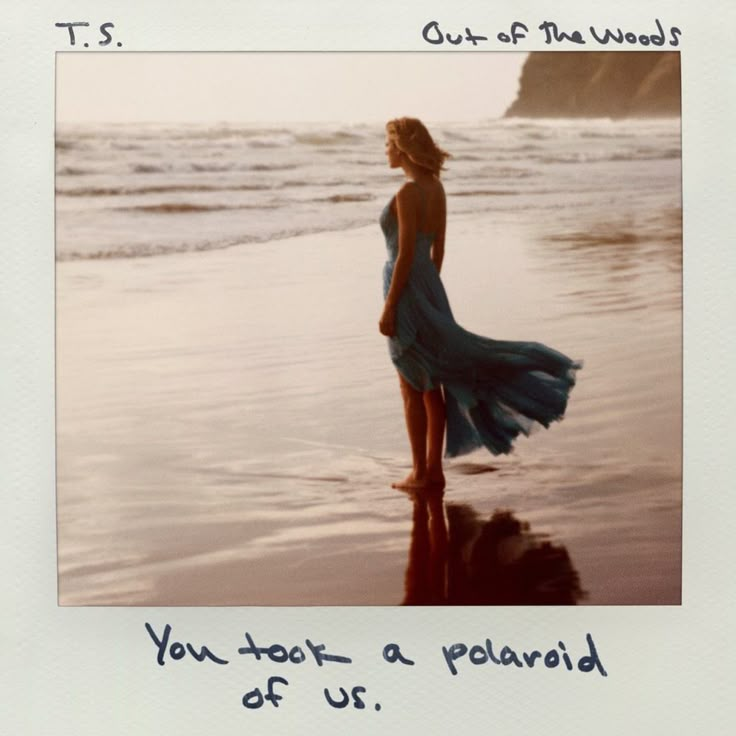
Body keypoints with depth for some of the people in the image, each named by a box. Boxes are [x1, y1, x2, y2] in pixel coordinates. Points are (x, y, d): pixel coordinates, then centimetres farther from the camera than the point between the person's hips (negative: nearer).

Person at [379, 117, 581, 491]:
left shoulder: (408, 192, -17)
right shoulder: (436, 187, 9)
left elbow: (405, 255, -19)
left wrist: (388, 308, -16)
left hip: (407, 289, -9)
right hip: (428, 286, 9)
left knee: (412, 390, 1)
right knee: (430, 387, 11)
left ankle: (420, 472, 9)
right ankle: (433, 469, 18)